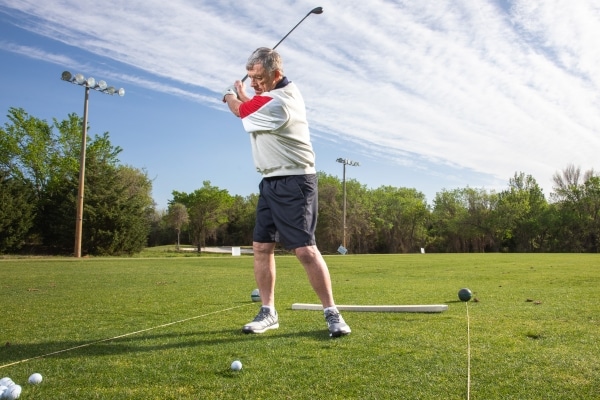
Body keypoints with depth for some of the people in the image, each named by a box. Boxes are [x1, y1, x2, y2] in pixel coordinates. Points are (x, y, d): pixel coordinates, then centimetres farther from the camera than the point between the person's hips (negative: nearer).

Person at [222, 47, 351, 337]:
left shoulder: (278, 103, -21)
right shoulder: (284, 91, 9)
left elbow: (240, 110, -4)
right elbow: (253, 107, 30)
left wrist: (230, 96, 16)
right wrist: (241, 95, 18)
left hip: (293, 183, -10)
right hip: (272, 182, 10)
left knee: (305, 249, -13)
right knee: (261, 247, 6)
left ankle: (331, 313, -2)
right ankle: (268, 312, 14)